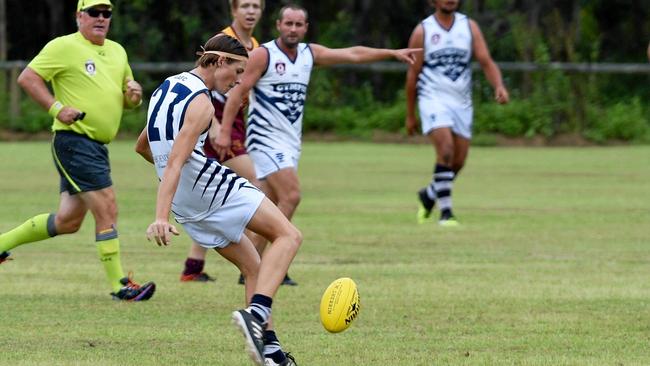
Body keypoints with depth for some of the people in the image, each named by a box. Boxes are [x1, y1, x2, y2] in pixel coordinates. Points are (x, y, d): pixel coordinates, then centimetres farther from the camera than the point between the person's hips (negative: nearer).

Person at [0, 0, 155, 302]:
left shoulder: (117, 51, 16)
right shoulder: (64, 47, -7)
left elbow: (126, 95, 26)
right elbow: (27, 78, -10)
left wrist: (134, 95, 2)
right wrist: (57, 108, -19)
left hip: (97, 146, 9)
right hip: (74, 140, -9)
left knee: (68, 221, 12)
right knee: (107, 209, -14)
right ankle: (119, 285, -9)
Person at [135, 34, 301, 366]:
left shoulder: (165, 89, 15)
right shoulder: (200, 102, -13)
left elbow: (142, 147, 27)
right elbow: (175, 161, -24)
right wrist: (161, 217, -32)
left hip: (186, 204, 9)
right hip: (210, 186, -9)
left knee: (253, 268, 14)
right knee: (288, 236, -9)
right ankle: (256, 314, -28)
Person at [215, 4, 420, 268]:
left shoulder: (310, 54, 10)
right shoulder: (264, 55, -8)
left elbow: (354, 54, 14)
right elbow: (237, 91, -8)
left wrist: (393, 53, 13)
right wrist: (224, 132, -14)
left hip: (291, 142, 7)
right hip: (266, 138, -7)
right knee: (291, 195, -19)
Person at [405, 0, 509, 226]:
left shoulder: (469, 26, 5)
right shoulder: (422, 31, -1)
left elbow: (486, 61, -2)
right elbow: (413, 74, 3)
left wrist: (499, 86, -21)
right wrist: (410, 115, 4)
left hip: (462, 103, 4)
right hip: (434, 100, -4)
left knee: (458, 162, 5)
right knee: (446, 152, -22)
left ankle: (429, 195, 33)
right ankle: (446, 213, -16)